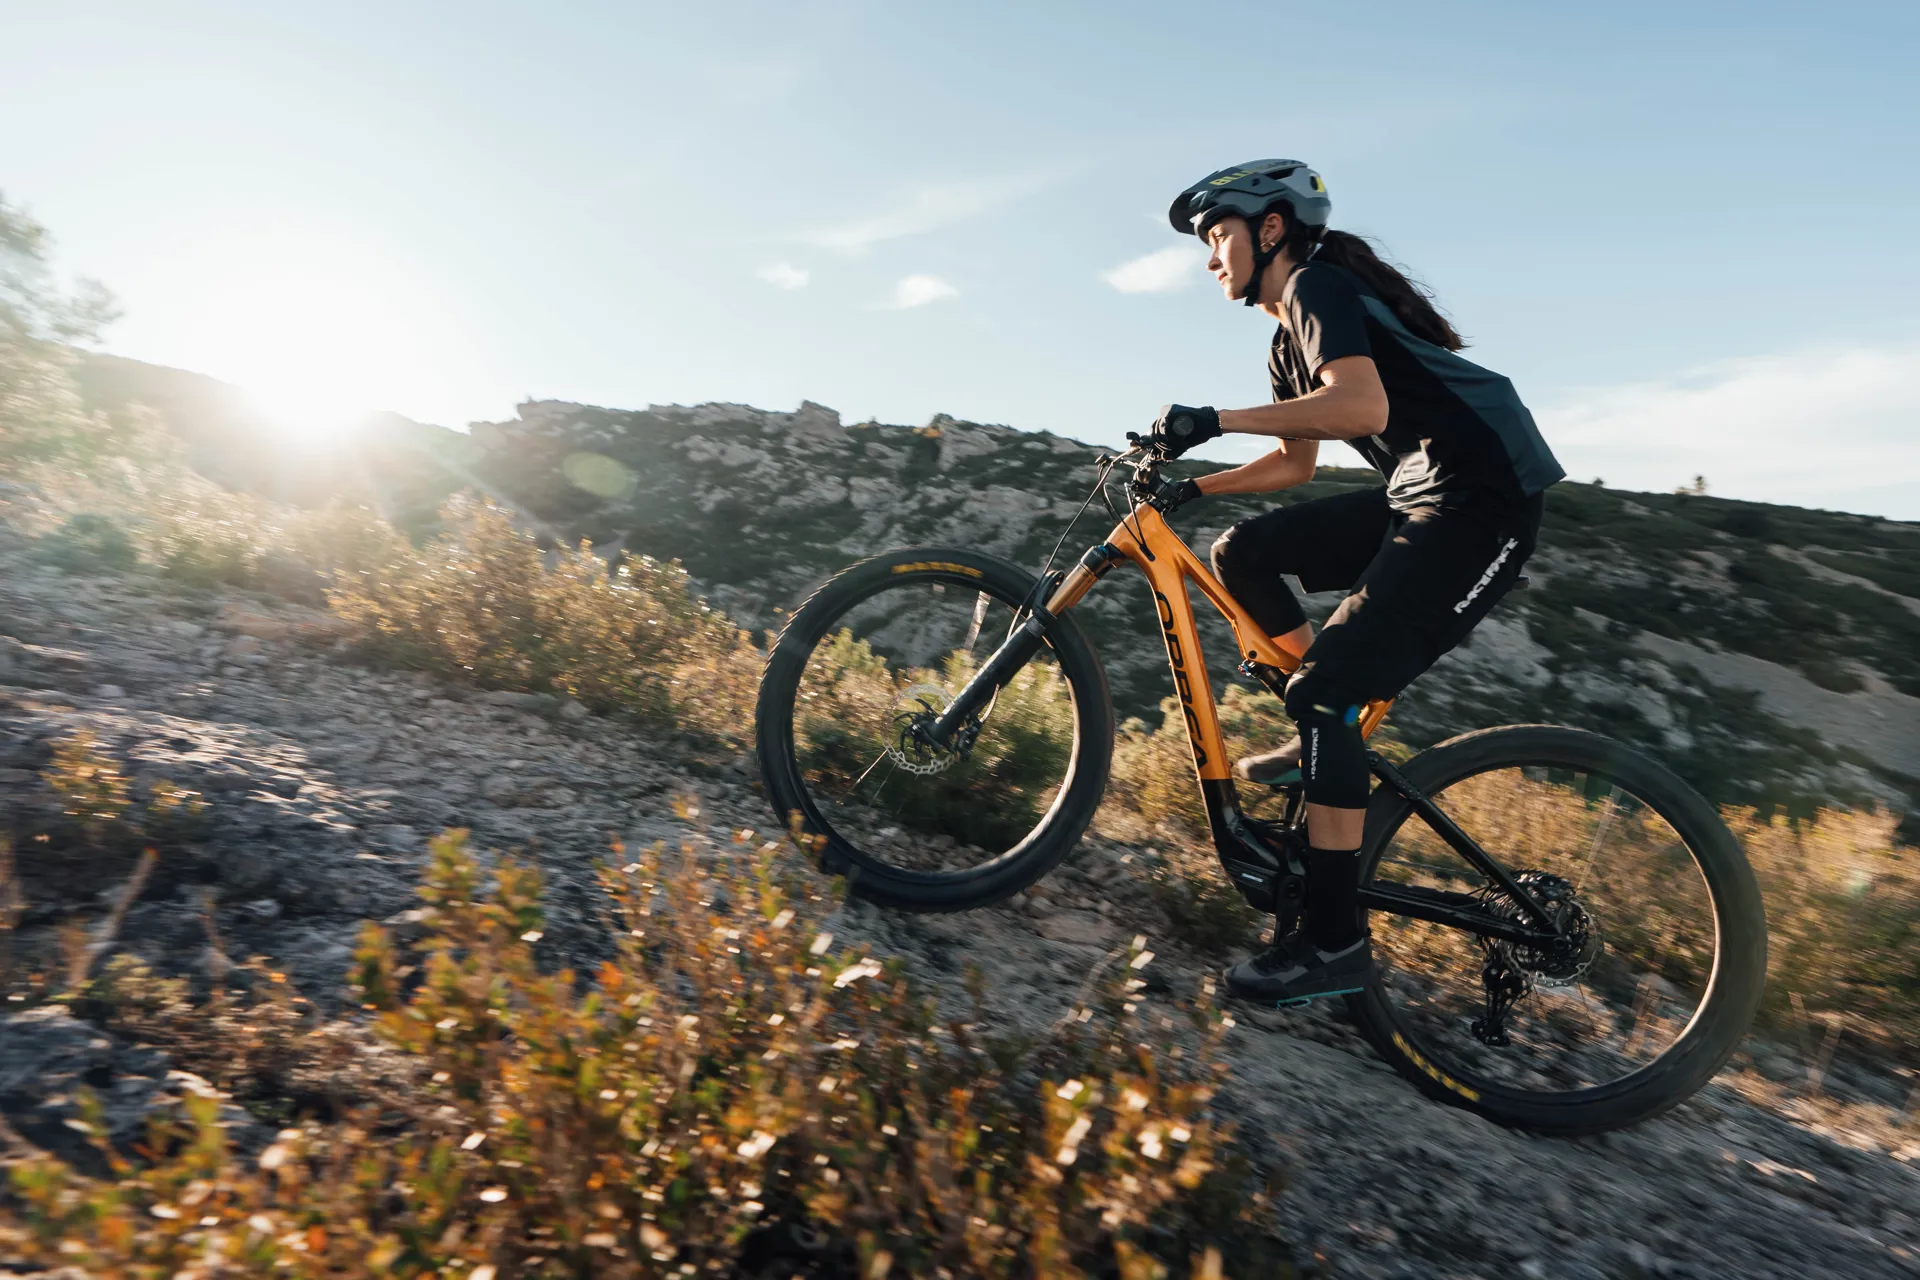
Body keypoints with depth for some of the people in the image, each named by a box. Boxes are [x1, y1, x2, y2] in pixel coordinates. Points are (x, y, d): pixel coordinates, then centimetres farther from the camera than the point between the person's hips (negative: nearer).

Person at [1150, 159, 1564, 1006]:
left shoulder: (1319, 286, -8)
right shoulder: (1291, 339, 20)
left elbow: (1361, 404, -26)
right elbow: (1295, 464, 23)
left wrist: (1216, 420, -24)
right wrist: (1185, 485, 14)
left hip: (1483, 498, -9)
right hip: (1418, 496, 9)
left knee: (1324, 689, -17)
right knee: (1242, 552, 3)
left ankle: (1335, 941, -9)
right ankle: (1330, 737, 10)